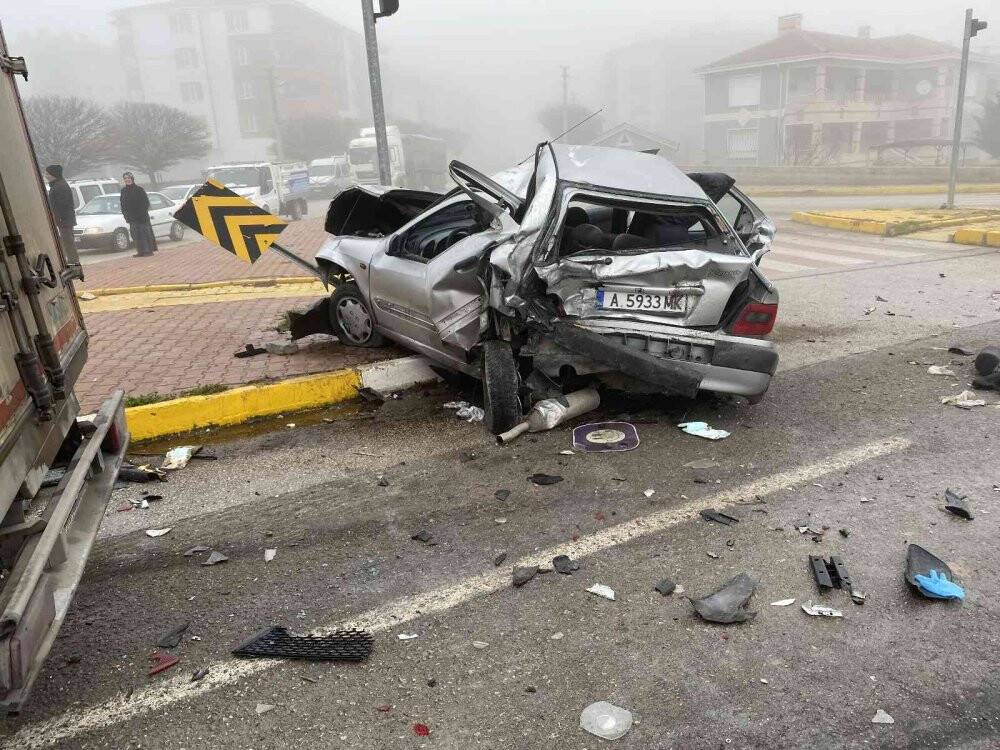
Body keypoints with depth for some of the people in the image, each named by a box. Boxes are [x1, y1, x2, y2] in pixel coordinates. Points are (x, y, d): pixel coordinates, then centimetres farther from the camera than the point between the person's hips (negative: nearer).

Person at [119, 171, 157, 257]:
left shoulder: (139, 189, -5)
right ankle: (141, 251, 8)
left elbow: (146, 202, -7)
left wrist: (142, 213, -14)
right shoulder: (123, 191, 8)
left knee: (144, 232, -4)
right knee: (135, 234, 4)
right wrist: (126, 215, 3)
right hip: (131, 217, 5)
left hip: (141, 215, -5)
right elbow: (123, 204, 12)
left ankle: (149, 251, 1)